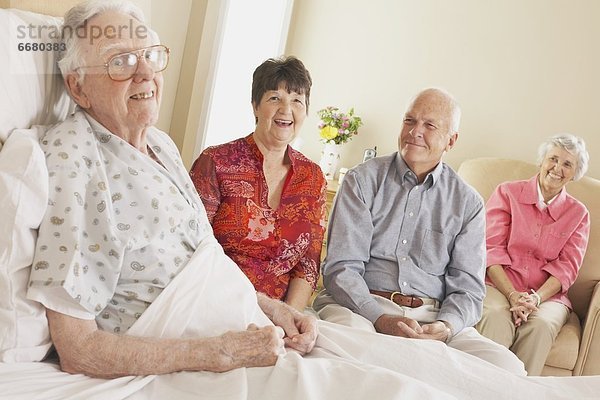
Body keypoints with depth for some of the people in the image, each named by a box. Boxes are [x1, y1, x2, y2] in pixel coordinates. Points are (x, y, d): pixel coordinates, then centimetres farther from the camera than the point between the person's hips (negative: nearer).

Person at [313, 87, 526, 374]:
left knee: (509, 368, -21)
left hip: (434, 316, 3)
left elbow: (467, 287, 7)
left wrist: (445, 327, -16)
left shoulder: (468, 203, 10)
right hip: (361, 305, -3)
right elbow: (340, 268, -4)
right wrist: (381, 319, -20)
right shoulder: (363, 180, 5)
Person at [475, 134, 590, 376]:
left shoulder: (578, 213, 14)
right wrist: (513, 295, -15)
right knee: (495, 316, -34)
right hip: (498, 285, -1)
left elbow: (567, 267, 3)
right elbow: (491, 248, -1)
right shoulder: (508, 193, 9)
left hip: (548, 295, 2)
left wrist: (536, 298, -16)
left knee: (540, 324, -32)